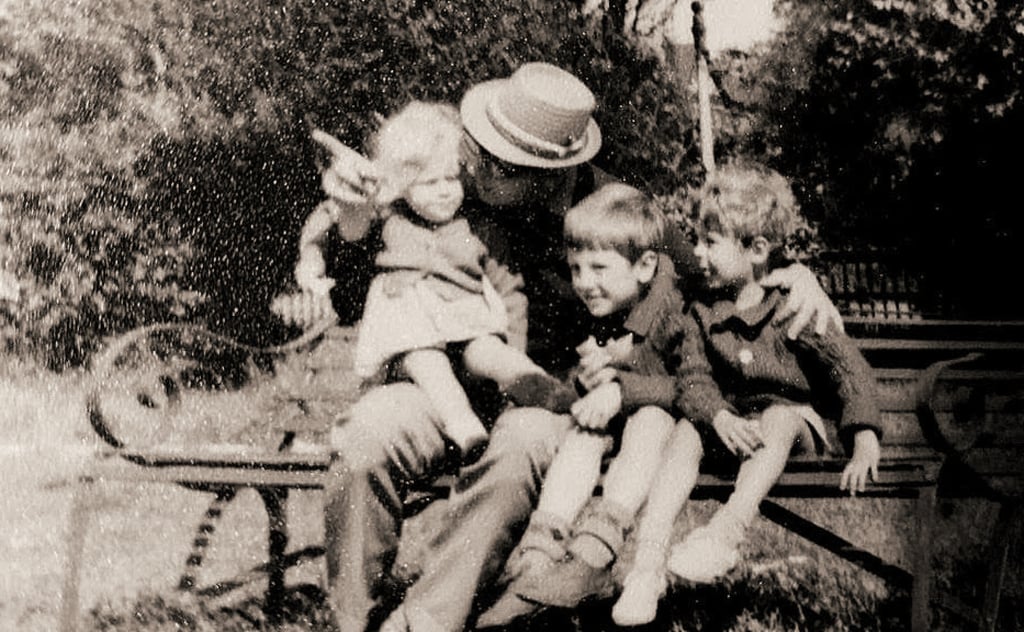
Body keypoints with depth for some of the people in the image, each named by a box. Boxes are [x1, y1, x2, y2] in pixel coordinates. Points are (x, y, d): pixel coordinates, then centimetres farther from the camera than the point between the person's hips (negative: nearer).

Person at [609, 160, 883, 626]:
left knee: (779, 417, -35)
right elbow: (694, 378, -4)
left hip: (798, 420, -3)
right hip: (733, 420, 4)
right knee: (686, 433, -24)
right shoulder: (703, 313, 0)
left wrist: (864, 446, -23)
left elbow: (851, 370, -13)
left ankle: (726, 531, -50)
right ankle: (647, 561, -36)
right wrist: (720, 417, -28)